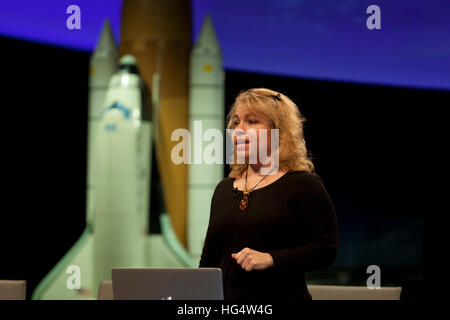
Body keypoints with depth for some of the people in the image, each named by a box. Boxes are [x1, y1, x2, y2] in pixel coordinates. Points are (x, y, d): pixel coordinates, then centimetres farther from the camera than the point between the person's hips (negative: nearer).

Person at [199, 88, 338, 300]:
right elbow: (208, 260, 18)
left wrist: (270, 259, -17)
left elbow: (327, 249, -10)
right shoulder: (224, 189, 15)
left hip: (284, 296, -5)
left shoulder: (303, 184, -2)